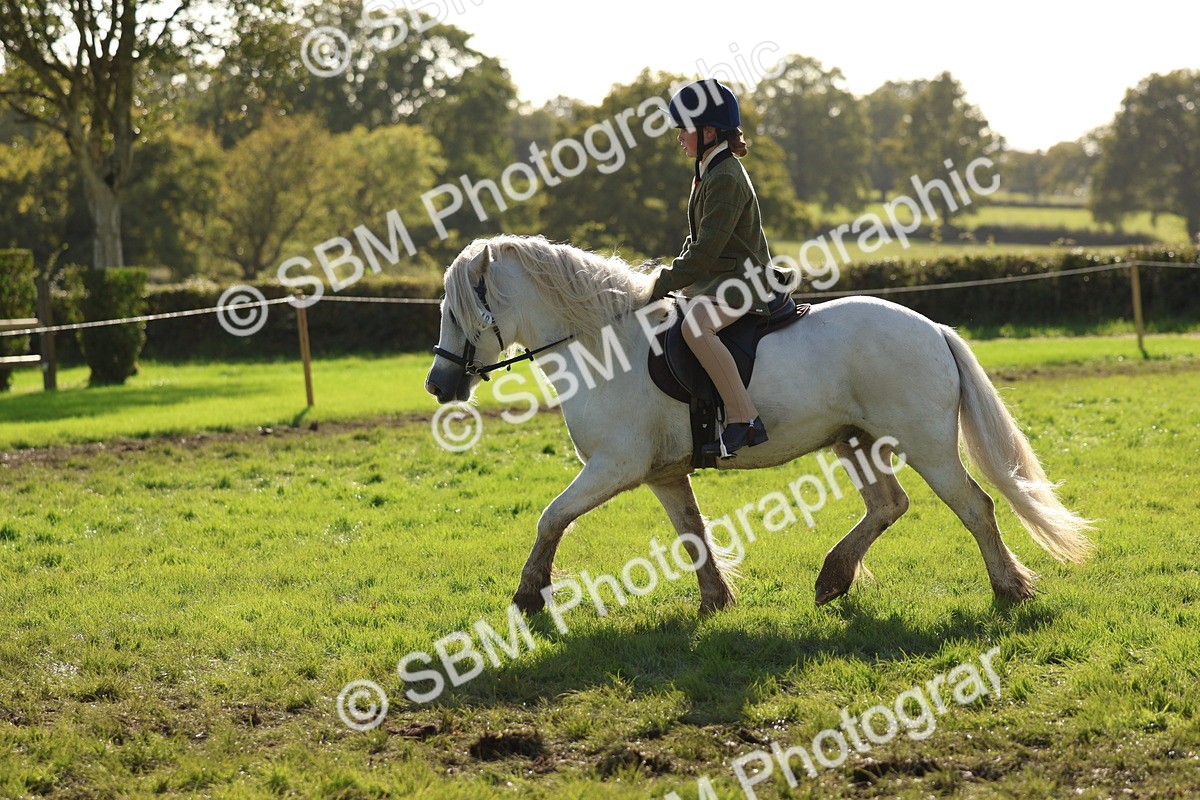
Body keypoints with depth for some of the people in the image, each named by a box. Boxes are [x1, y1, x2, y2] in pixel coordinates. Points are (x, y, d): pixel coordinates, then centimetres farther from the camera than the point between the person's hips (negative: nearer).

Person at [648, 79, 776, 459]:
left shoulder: (725, 179, -17)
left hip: (742, 280, -11)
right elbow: (698, 240, 23)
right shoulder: (710, 173, 16)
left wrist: (668, 281, -18)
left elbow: (707, 248, -23)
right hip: (714, 278, 11)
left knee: (695, 325, -37)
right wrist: (673, 274, 9)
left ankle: (744, 419, -37)